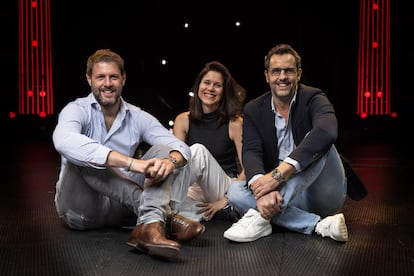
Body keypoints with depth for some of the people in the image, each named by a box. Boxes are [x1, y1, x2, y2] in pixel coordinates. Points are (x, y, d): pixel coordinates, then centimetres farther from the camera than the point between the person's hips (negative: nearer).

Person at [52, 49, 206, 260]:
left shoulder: (138, 117, 5)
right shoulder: (77, 110, -8)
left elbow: (181, 147, -5)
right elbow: (64, 141, -33)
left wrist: (170, 160, -32)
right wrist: (131, 162, -41)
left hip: (122, 203, 4)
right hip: (81, 207, -3)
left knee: (163, 152, -11)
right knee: (81, 156, -29)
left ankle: (150, 225, -39)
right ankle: (164, 217, -32)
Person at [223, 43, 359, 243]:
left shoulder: (313, 98, -10)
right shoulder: (253, 110, 2)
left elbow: (327, 131, -33)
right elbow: (251, 152, -14)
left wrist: (278, 174, -43)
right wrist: (262, 190, -38)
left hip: (323, 194, -3)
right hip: (285, 194, 4)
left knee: (318, 145, -29)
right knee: (235, 192, -20)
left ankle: (260, 217, -36)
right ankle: (320, 225, -29)